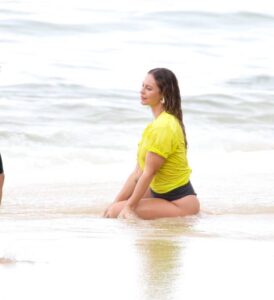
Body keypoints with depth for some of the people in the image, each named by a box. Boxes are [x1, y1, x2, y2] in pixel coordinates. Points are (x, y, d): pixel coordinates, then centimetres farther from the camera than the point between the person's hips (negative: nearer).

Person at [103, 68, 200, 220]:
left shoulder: (164, 127, -22)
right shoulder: (156, 123, 12)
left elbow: (149, 172, -19)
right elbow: (138, 171, 11)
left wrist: (129, 207, -13)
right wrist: (116, 202, 6)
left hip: (180, 202, -10)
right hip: (160, 193, 10)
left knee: (116, 212, -19)